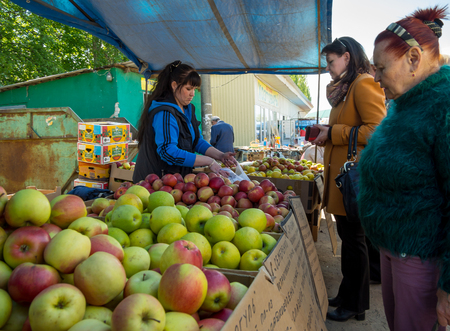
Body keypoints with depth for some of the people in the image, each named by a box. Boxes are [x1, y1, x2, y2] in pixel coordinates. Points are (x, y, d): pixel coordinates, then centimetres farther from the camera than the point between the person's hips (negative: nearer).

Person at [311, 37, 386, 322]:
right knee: (348, 237, 16)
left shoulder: (364, 85, -10)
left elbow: (377, 130, -20)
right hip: (342, 176, 9)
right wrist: (325, 133, 10)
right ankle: (347, 296, 30)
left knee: (354, 239, 1)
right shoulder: (346, 88, 19)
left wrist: (334, 133, -14)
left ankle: (355, 306, 17)